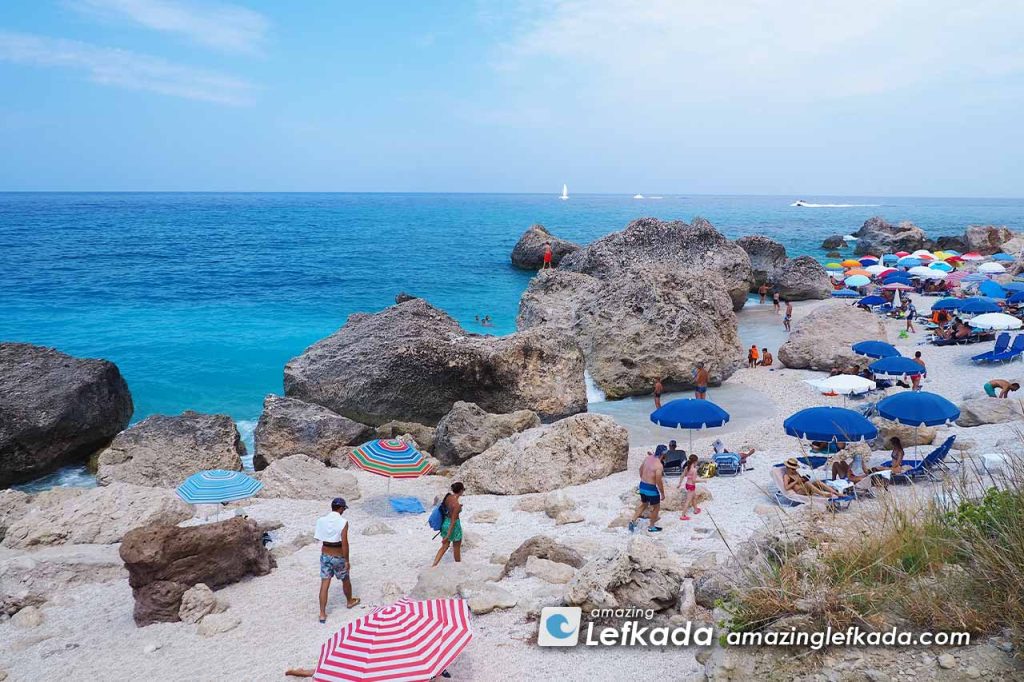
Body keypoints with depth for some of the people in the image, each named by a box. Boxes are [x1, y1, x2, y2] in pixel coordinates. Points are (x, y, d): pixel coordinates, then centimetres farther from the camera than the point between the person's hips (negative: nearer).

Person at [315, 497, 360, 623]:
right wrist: (347, 560, -13)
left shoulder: (322, 520, -6)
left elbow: (317, 537, 4)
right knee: (345, 580, 22)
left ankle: (322, 614, 5)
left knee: (324, 584, 6)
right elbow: (344, 543, -20)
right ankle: (350, 601, 44)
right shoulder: (343, 522, -18)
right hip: (338, 557, -3)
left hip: (325, 555, 3)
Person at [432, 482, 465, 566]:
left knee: (444, 547, 18)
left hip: (445, 522, 7)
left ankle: (434, 565, 11)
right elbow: (453, 521, -26)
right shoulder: (456, 504, -29)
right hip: (453, 526, -7)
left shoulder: (448, 496, -7)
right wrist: (448, 536, -22)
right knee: (456, 547, 17)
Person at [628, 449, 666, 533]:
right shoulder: (659, 465, -23)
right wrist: (662, 493, -9)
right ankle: (651, 527, 26)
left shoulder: (647, 458, 0)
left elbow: (641, 468, 16)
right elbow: (658, 482, -21)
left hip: (642, 486, 7)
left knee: (643, 504, 27)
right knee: (656, 508, 14)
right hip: (651, 488, -7)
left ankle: (633, 521, 22)